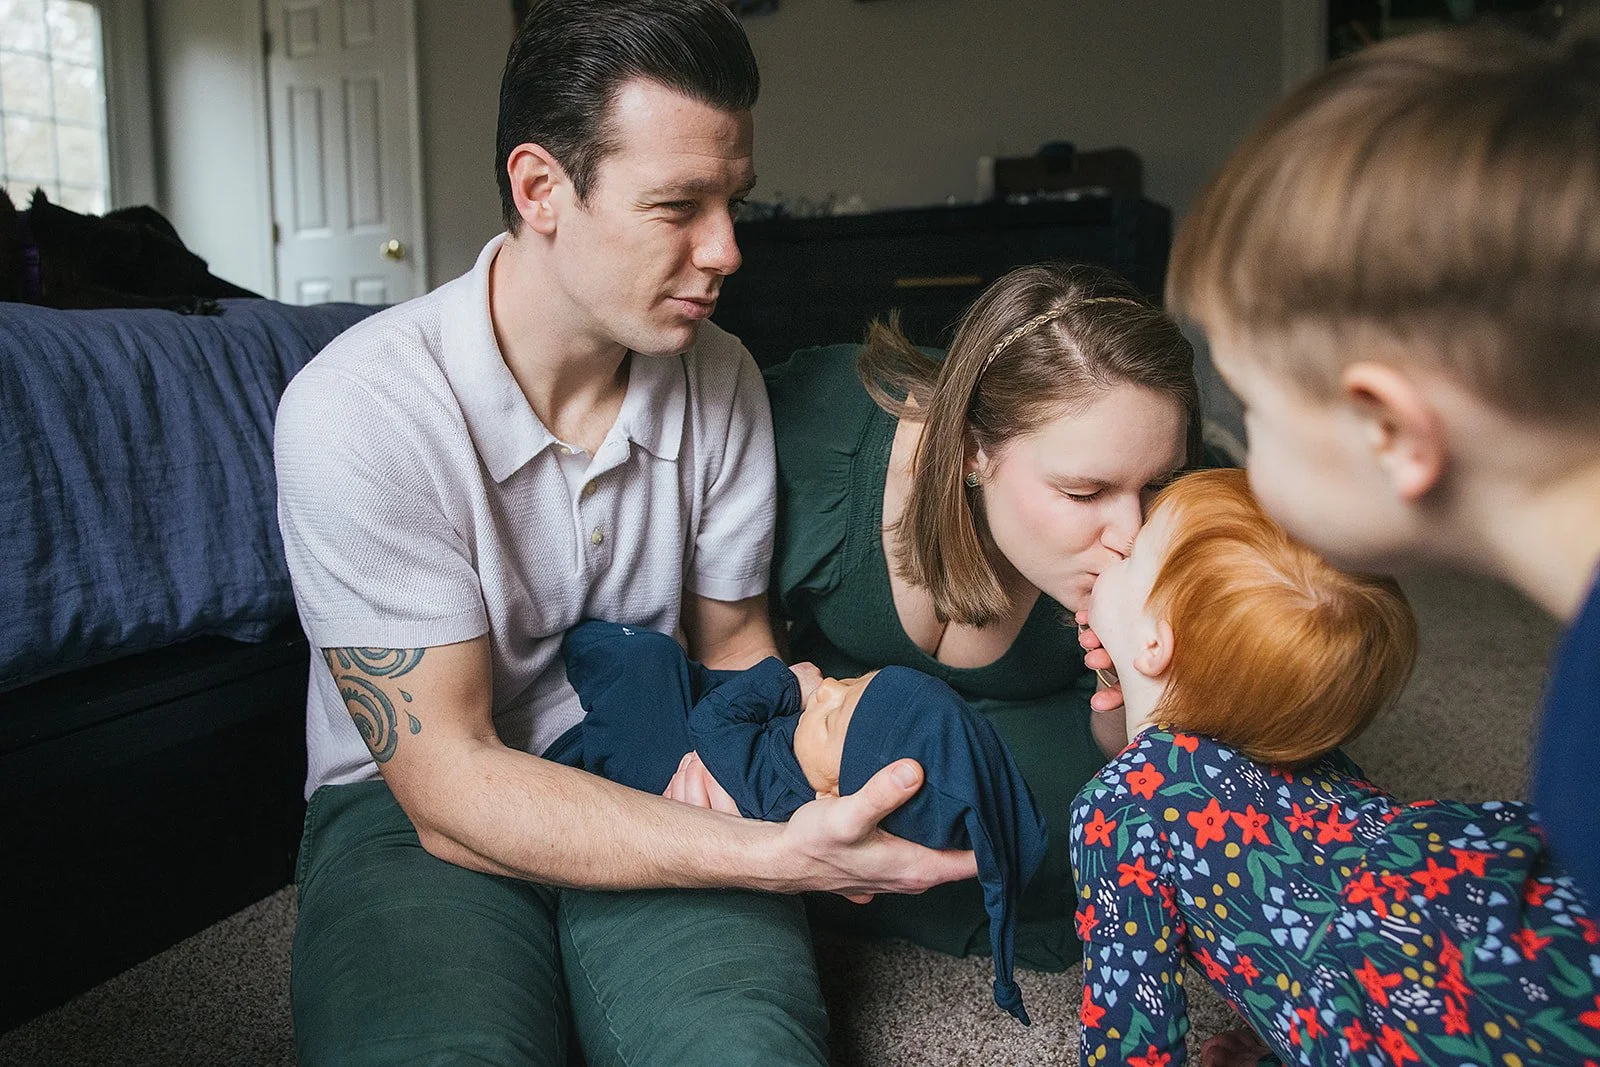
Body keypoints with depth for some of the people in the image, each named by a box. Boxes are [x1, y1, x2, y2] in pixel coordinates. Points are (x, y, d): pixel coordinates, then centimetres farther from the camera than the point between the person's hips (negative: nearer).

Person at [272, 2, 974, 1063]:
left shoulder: (723, 378, -4)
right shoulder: (360, 409, -20)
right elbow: (450, 783, -21)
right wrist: (776, 854, -31)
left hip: (652, 789, 3)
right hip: (415, 806, -2)